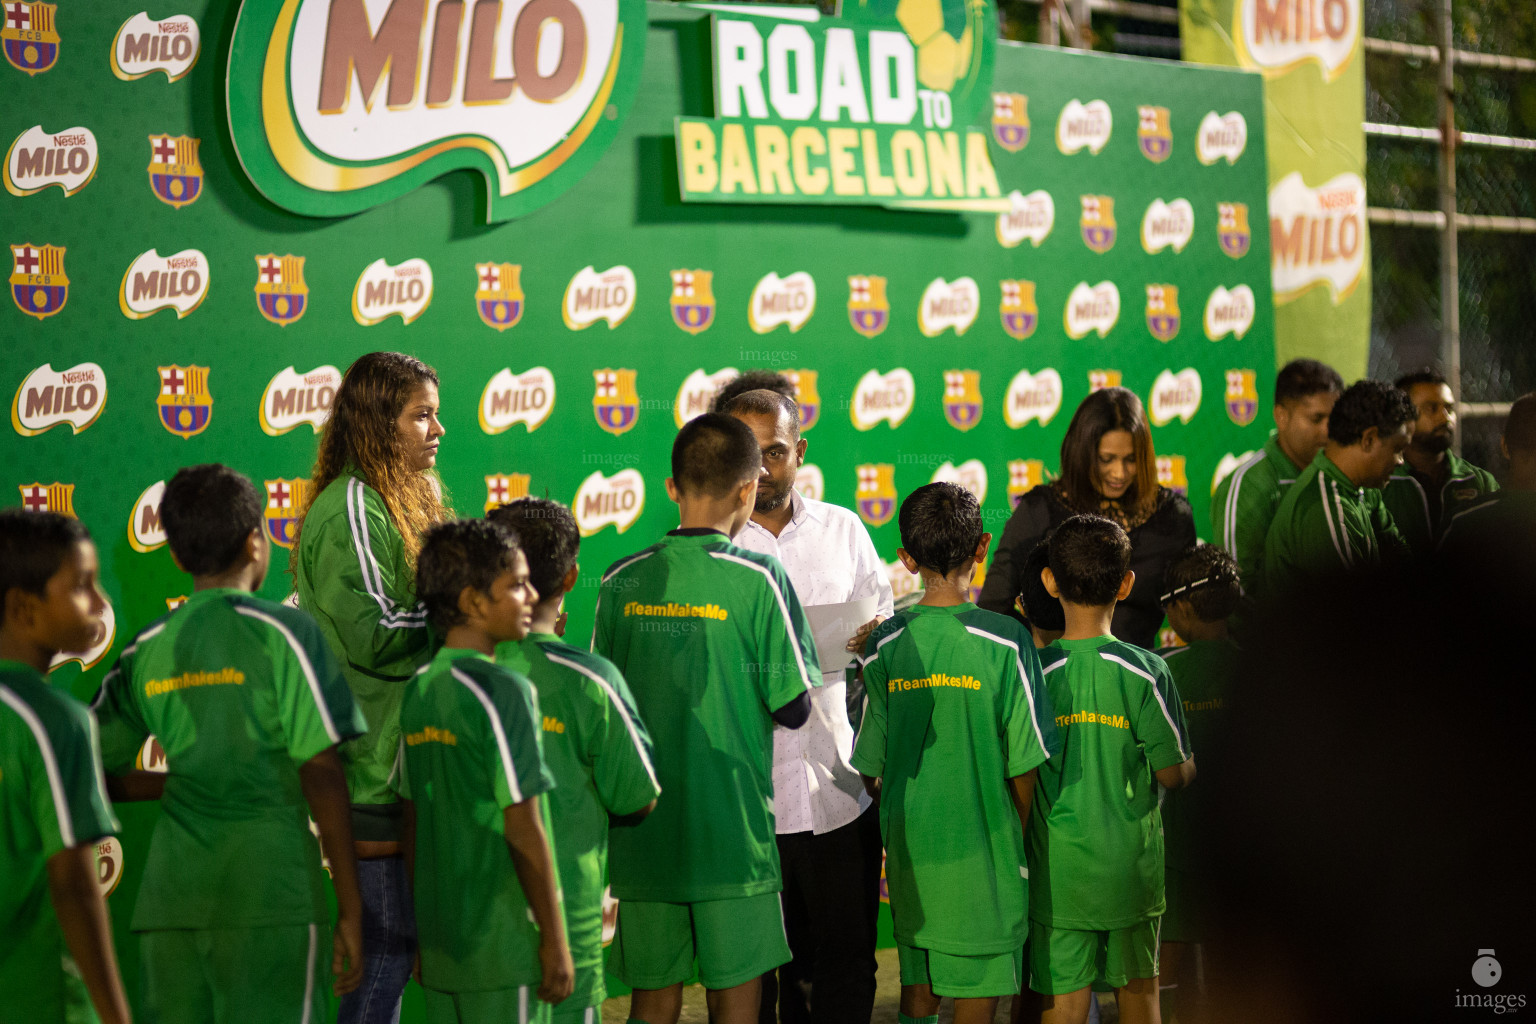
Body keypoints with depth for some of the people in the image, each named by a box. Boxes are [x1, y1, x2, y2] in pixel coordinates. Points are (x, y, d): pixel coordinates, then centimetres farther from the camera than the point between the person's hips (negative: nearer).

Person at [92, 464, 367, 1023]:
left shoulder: (147, 647, 10)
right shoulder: (284, 631, -3)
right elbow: (321, 772, -7)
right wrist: (351, 909, -4)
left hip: (170, 896, 5)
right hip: (268, 892, -4)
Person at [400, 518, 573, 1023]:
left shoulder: (418, 691, 7)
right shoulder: (504, 690, -14)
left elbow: (412, 824, 11)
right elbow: (522, 827, -16)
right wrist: (554, 940, -10)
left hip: (441, 943, 7)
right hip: (503, 942, -7)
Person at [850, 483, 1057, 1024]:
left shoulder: (885, 645, -4)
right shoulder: (1005, 640, -12)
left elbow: (870, 767, 1)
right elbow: (1025, 762, -9)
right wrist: (1019, 838, 8)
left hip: (909, 856, 3)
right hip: (982, 858, -3)